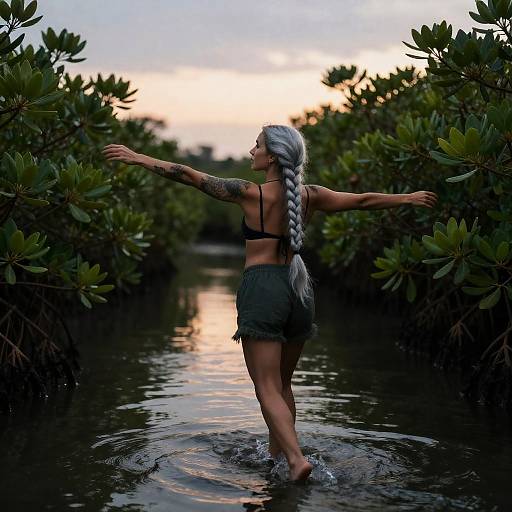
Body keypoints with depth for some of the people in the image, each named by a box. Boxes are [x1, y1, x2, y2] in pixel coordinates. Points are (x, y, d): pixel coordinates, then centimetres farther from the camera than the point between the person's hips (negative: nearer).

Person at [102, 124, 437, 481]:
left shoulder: (252, 194, -8)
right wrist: (408, 198, 31)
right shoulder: (310, 196, 5)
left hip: (261, 288, -5)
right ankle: (276, 455, 27)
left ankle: (297, 458, -16)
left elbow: (191, 177, -6)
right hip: (299, 289, 6)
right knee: (282, 384, 18)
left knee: (267, 388, -3)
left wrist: (137, 158, 0)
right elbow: (363, 200, 16)